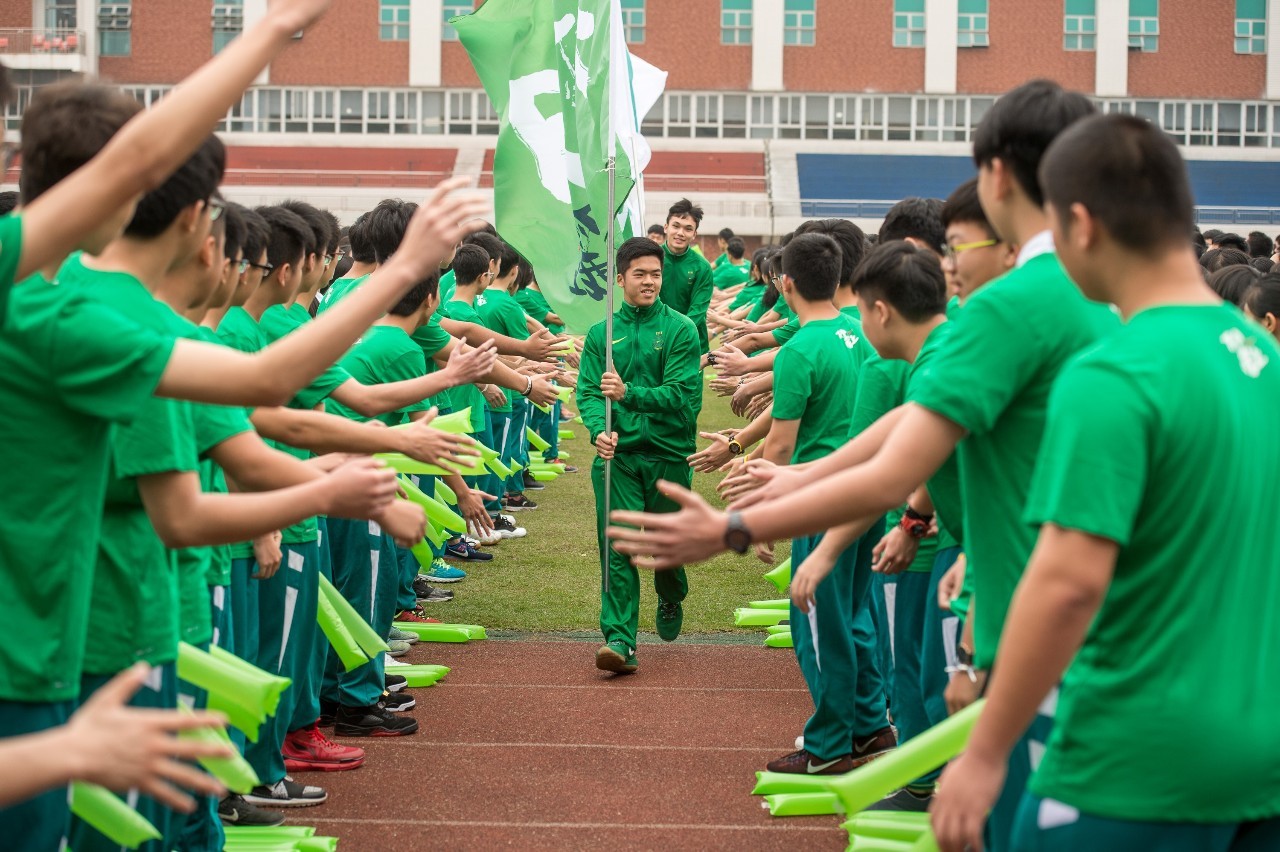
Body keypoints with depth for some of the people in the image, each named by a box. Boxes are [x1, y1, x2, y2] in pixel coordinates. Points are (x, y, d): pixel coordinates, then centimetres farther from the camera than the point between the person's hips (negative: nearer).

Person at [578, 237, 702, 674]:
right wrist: (599, 429, -22)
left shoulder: (680, 329, -1)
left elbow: (682, 393, -11)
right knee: (617, 546, -11)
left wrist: (629, 393, -25)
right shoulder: (601, 333, 7)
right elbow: (587, 391, -1)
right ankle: (619, 640, -12)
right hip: (617, 453, 1)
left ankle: (671, 600, 46)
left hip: (669, 453, -1)